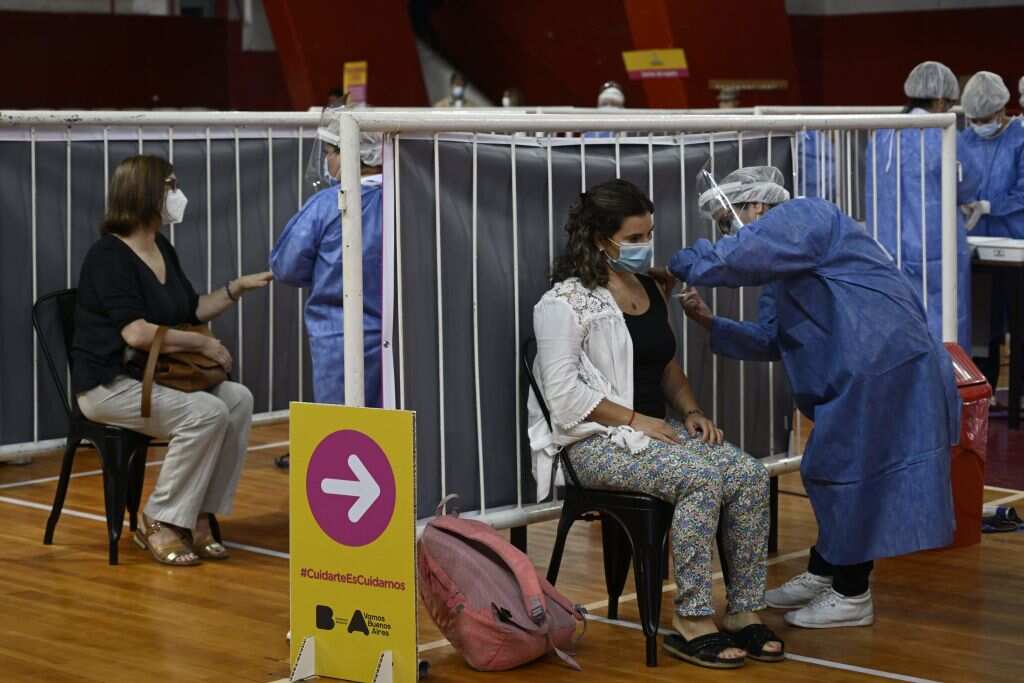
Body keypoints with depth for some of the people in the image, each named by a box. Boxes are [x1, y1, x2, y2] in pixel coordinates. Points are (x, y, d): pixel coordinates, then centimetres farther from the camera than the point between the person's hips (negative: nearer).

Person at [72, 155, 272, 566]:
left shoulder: (162, 249, 13)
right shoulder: (109, 255, -15)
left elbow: (192, 311, 25)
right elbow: (136, 332, -26)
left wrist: (237, 288, 11)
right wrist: (204, 344, -19)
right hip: (108, 384, -9)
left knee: (238, 400, -12)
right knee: (207, 413, -27)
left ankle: (199, 519, -9)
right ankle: (159, 525, -15)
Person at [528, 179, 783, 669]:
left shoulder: (649, 289, 16)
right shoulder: (566, 301, -7)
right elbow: (565, 393, -15)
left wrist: (691, 412, 7)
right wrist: (637, 420, -18)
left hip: (657, 428, 7)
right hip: (598, 441, -7)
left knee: (749, 474, -19)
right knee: (701, 478, -32)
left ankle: (744, 612, -15)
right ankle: (692, 622, -26)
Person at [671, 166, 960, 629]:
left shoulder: (804, 216, -10)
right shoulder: (782, 275, 21)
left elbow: (736, 258, -25)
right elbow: (768, 340, 17)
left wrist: (678, 266, -9)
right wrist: (708, 321, 5)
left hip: (886, 369, -10)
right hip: (859, 375, 10)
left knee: (847, 474, -3)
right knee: (835, 474, 17)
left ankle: (851, 597, 6)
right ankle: (821, 577, 29)